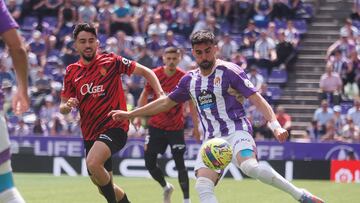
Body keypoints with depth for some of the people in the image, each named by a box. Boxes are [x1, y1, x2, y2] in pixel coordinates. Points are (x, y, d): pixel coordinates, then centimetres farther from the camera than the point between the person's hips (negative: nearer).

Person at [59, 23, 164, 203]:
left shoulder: (111, 61, -4)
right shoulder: (72, 72, 6)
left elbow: (145, 72, 2)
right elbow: (62, 107, 9)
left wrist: (160, 94, -13)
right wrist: (67, 106, -16)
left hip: (114, 126, -6)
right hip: (90, 134, 6)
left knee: (93, 163, -33)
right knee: (103, 186, 13)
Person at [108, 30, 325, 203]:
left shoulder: (229, 71, -4)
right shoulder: (190, 80, 13)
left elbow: (256, 98, -10)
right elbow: (165, 102, 26)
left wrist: (275, 124, -25)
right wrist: (129, 114, 27)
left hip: (236, 131, -6)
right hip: (211, 140, 6)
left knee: (250, 167, -35)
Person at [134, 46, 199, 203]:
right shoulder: (155, 74, -5)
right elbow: (145, 95, 8)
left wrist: (196, 126, -3)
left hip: (176, 127, -3)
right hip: (156, 124, 3)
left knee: (179, 163, -9)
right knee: (149, 163, 3)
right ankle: (166, 187, 29)